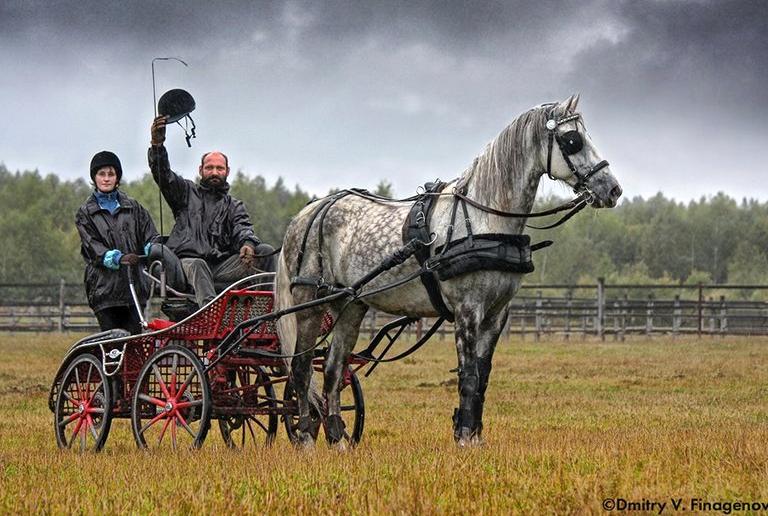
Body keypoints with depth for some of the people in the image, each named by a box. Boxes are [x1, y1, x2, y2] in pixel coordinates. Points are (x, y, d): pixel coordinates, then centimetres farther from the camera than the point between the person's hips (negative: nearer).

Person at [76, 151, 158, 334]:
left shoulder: (133, 208, 17)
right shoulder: (85, 213, 10)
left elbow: (150, 237, 6)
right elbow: (94, 250, -3)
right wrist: (118, 259, -23)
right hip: (105, 288, -2)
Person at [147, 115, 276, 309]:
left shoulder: (234, 206, 23)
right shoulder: (186, 192, 19)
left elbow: (243, 228, 3)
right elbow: (163, 175, 3)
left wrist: (248, 243, -24)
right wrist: (157, 144, -17)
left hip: (222, 267, 3)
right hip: (187, 262, -3)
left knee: (266, 252, -16)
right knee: (197, 266, -39)